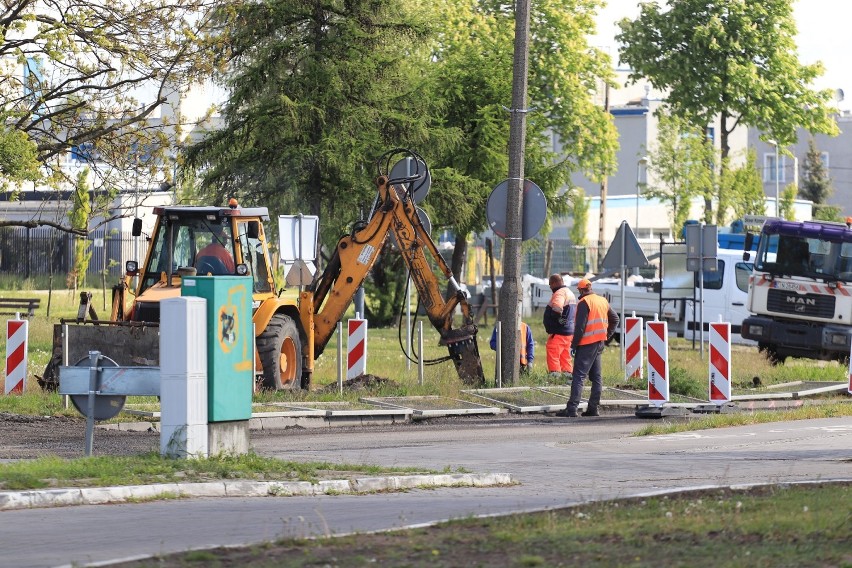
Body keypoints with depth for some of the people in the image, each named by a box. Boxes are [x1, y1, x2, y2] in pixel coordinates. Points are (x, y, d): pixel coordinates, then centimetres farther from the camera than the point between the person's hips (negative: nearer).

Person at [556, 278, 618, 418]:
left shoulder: (584, 303, -12)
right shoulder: (603, 301, 13)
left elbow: (580, 326, -17)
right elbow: (615, 319, 22)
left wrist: (573, 345, -13)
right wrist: (607, 336, 20)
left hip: (587, 344, -8)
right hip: (600, 343, 8)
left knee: (579, 376, -9)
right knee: (596, 376, 12)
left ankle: (572, 409, -15)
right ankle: (593, 408, 12)